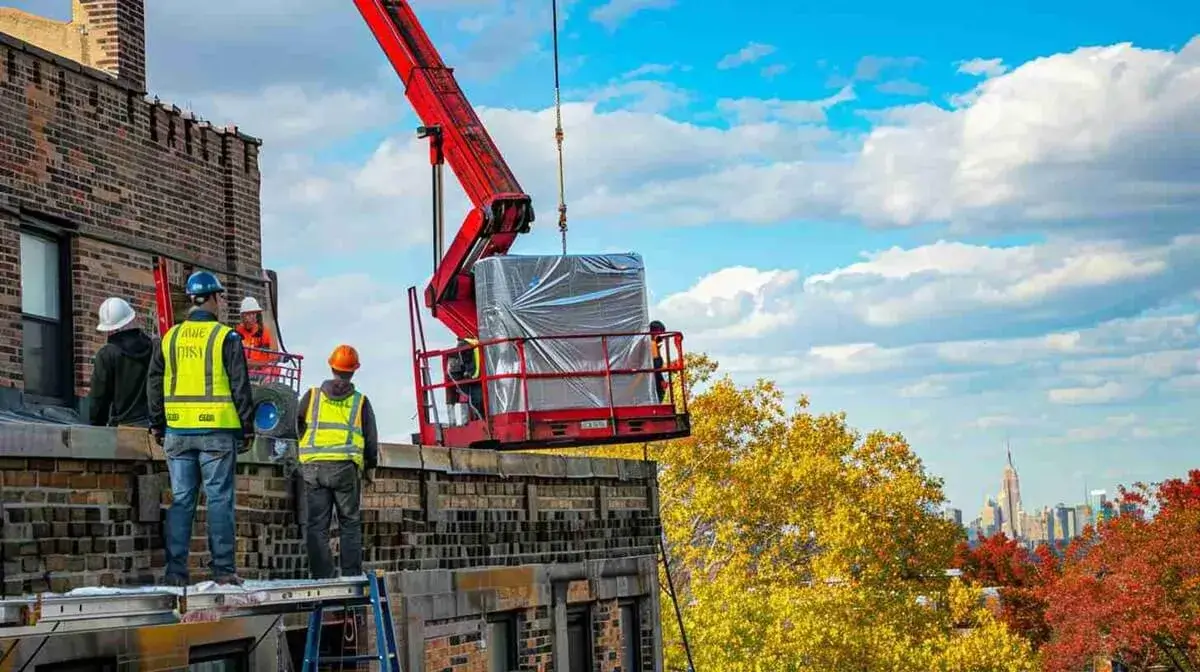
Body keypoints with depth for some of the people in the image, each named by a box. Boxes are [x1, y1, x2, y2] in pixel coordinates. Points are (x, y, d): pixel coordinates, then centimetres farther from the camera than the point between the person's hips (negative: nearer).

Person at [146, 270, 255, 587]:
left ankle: (176, 570, 5)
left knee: (181, 500, 6)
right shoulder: (225, 337, -4)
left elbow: (155, 383, 12)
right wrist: (247, 428, 2)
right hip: (217, 430, -4)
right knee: (219, 498, 0)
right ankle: (223, 568, -1)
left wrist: (157, 425, 20)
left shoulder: (170, 337, 9)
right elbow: (240, 386, -4)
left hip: (178, 430, 4)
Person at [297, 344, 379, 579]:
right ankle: (352, 576, 2)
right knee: (350, 524, 7)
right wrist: (371, 465, 26)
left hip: (313, 467, 1)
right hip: (346, 467, -1)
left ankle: (321, 577, -1)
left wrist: (299, 456, 23)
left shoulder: (312, 396, 11)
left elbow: (297, 428, 10)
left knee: (317, 525, 3)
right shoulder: (360, 401, 10)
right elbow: (370, 437, 13)